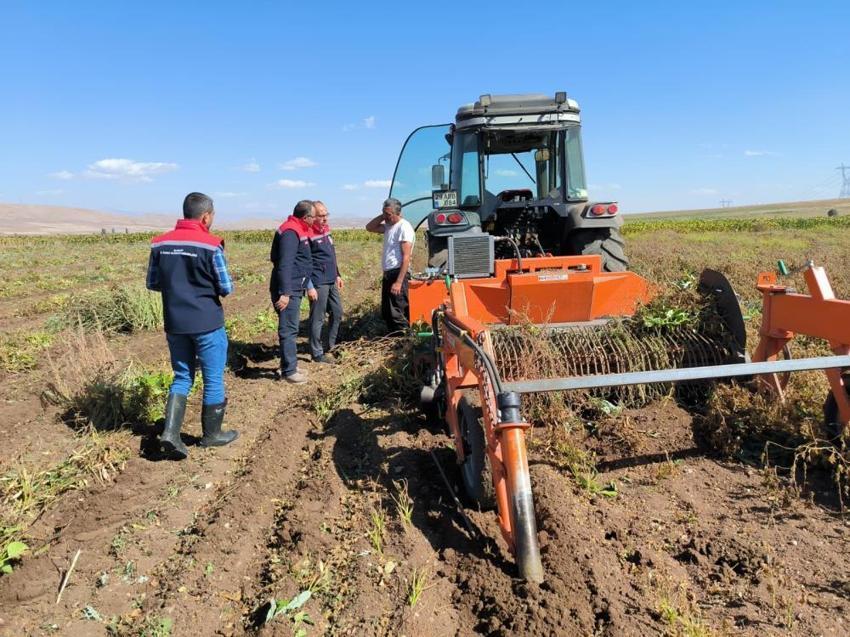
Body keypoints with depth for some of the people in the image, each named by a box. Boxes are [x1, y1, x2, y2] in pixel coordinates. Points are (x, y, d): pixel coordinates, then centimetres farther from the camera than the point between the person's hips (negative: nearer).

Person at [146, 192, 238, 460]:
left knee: (182, 377, 17)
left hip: (175, 324, 5)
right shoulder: (210, 245, -14)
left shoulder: (160, 243, 1)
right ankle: (212, 434, 23)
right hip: (207, 324, -5)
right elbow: (226, 288, -10)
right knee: (213, 380, 10)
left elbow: (152, 283, 8)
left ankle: (170, 432, 4)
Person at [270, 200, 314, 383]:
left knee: (291, 329, 16)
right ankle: (289, 371, 1)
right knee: (289, 330, -5)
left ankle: (289, 366, 25)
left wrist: (306, 286, 24)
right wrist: (285, 293, -27)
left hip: (294, 289, 11)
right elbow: (284, 265, -24)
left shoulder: (297, 230, 15)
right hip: (288, 291, -11)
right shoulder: (291, 232, -17)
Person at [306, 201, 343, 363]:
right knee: (317, 318, -1)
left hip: (331, 282, 9)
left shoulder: (326, 230, 11)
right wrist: (310, 287, -19)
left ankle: (330, 345, 32)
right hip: (318, 283, -9)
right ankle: (317, 354, 9)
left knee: (337, 313, 17)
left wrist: (337, 275, 22)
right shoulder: (309, 235, -15)